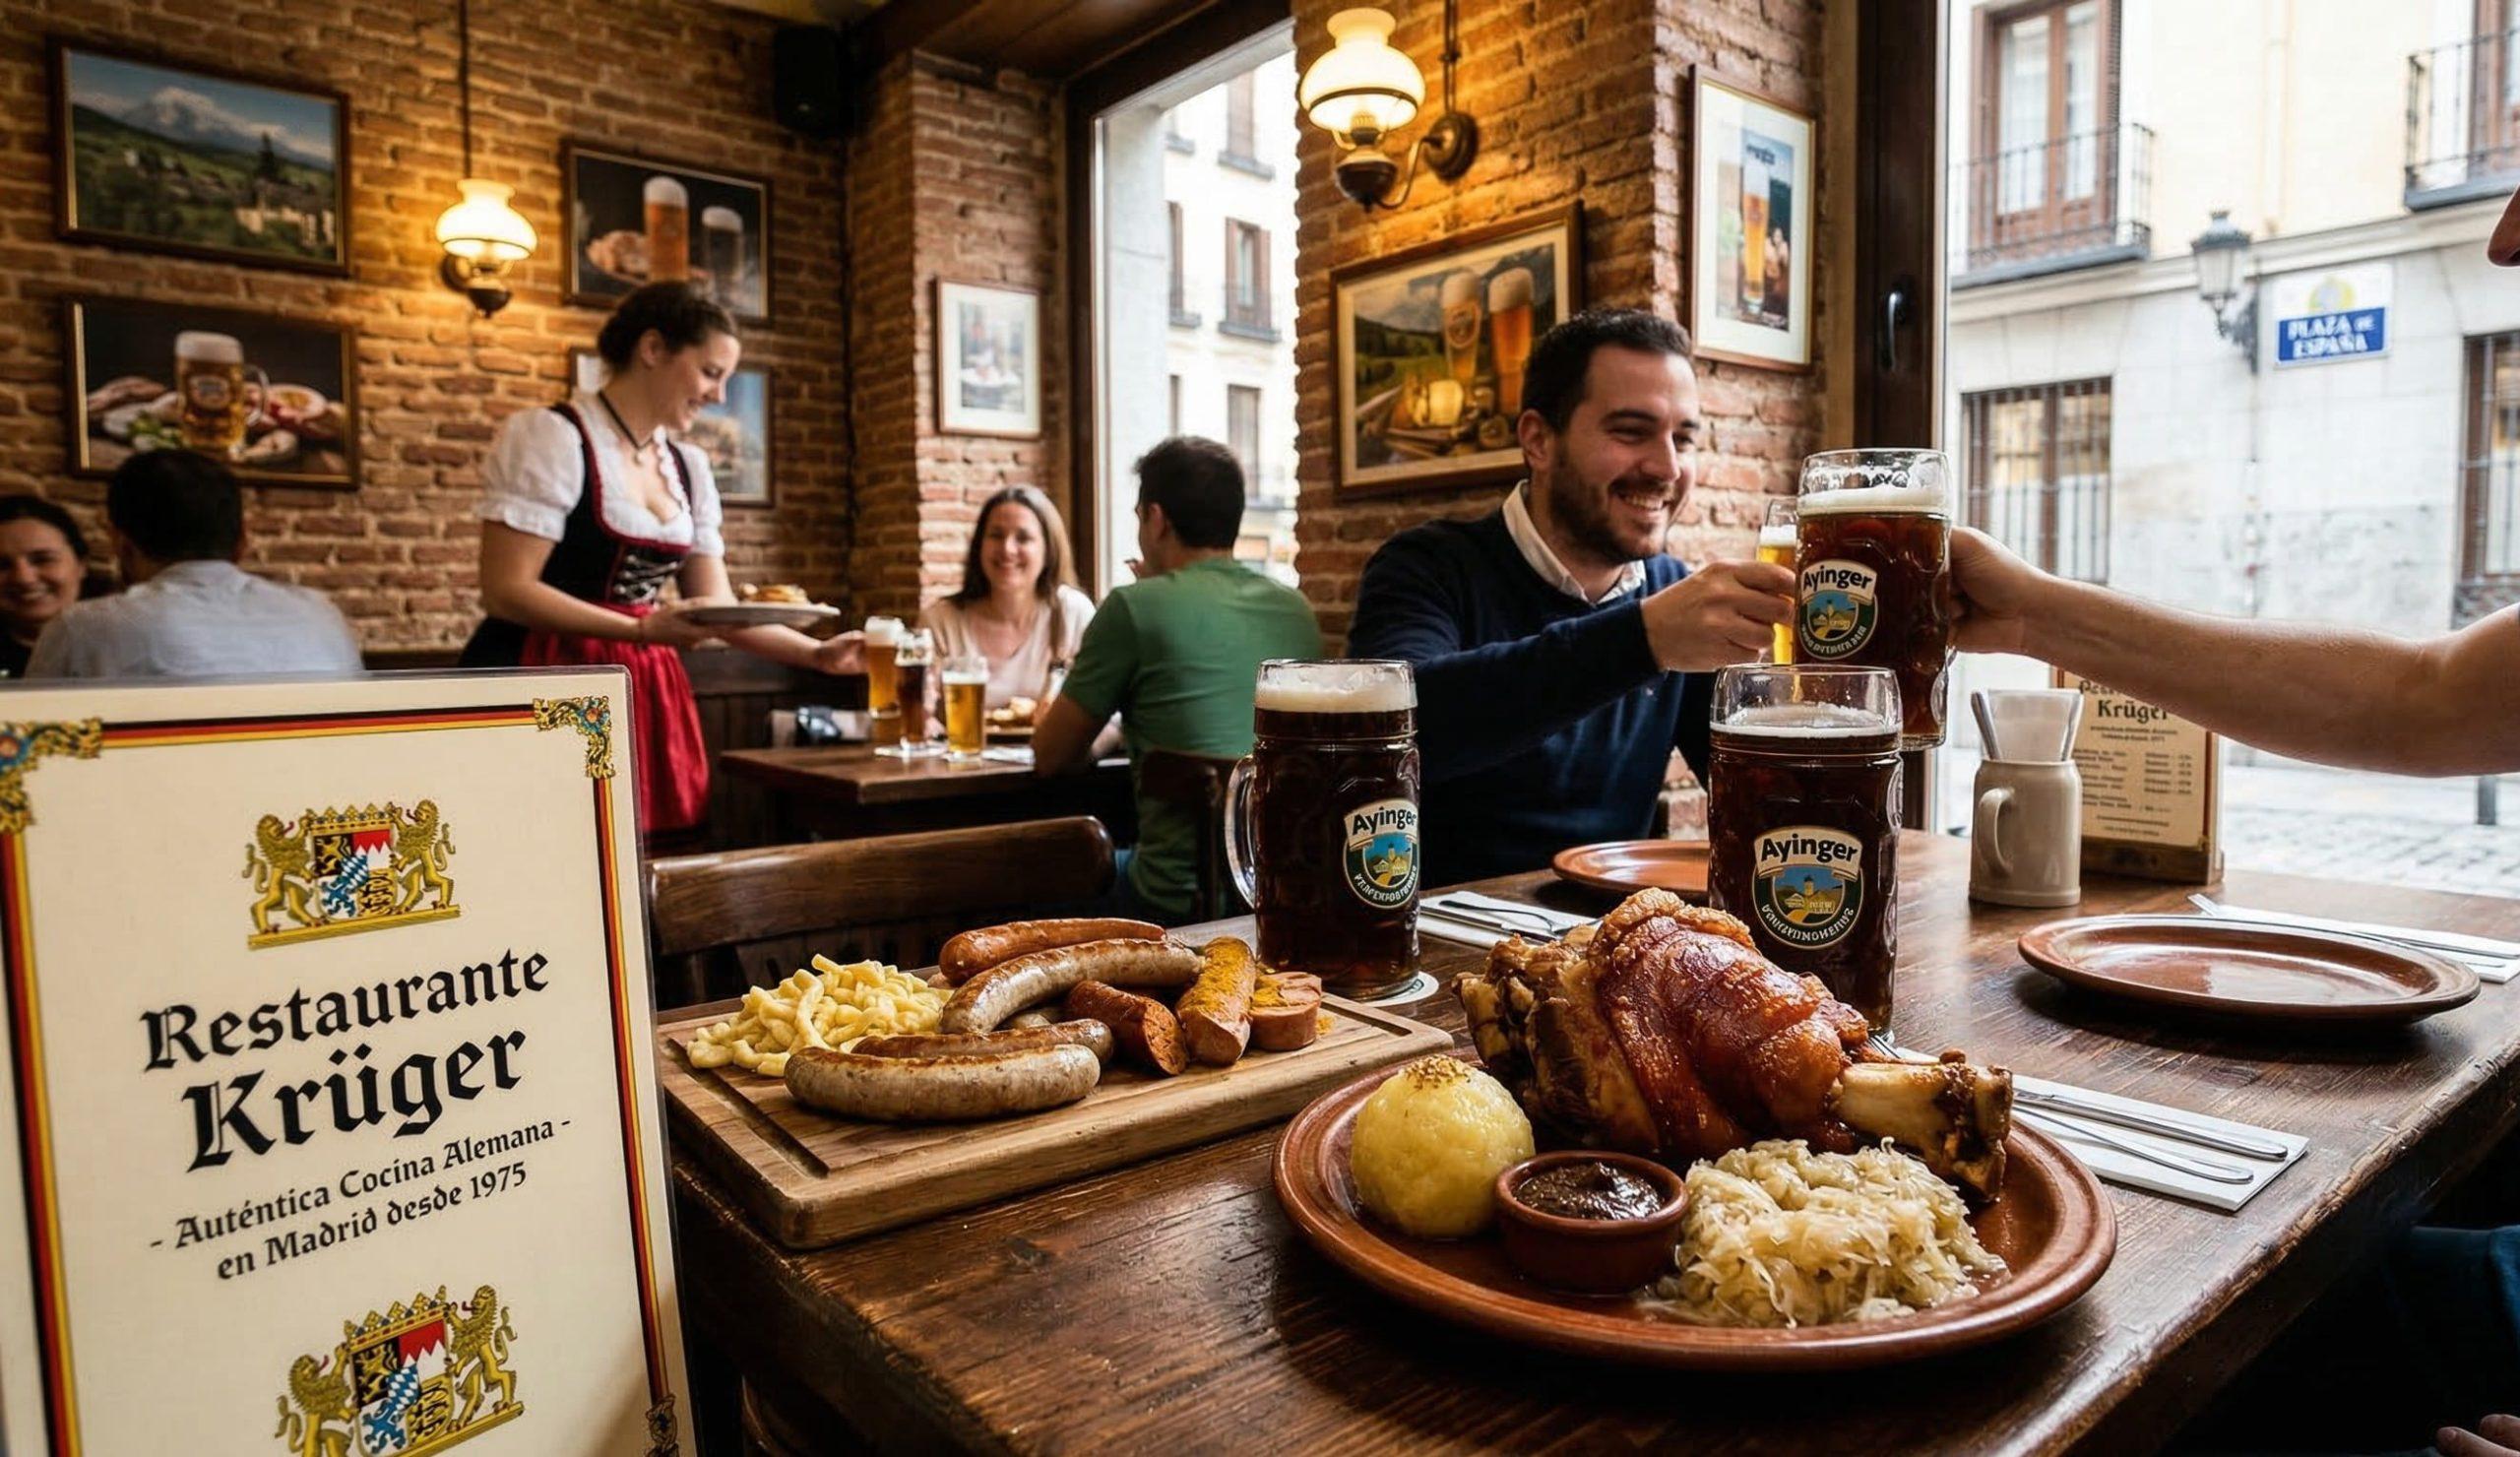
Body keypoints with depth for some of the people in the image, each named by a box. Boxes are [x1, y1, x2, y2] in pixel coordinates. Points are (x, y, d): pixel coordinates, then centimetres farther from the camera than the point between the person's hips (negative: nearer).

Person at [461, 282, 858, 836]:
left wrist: (820, 655, 3)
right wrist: (642, 629, -24)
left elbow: (716, 604, 13)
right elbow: (506, 591, -15)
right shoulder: (549, 436, -9)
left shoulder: (688, 468, 11)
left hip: (641, 691, 6)